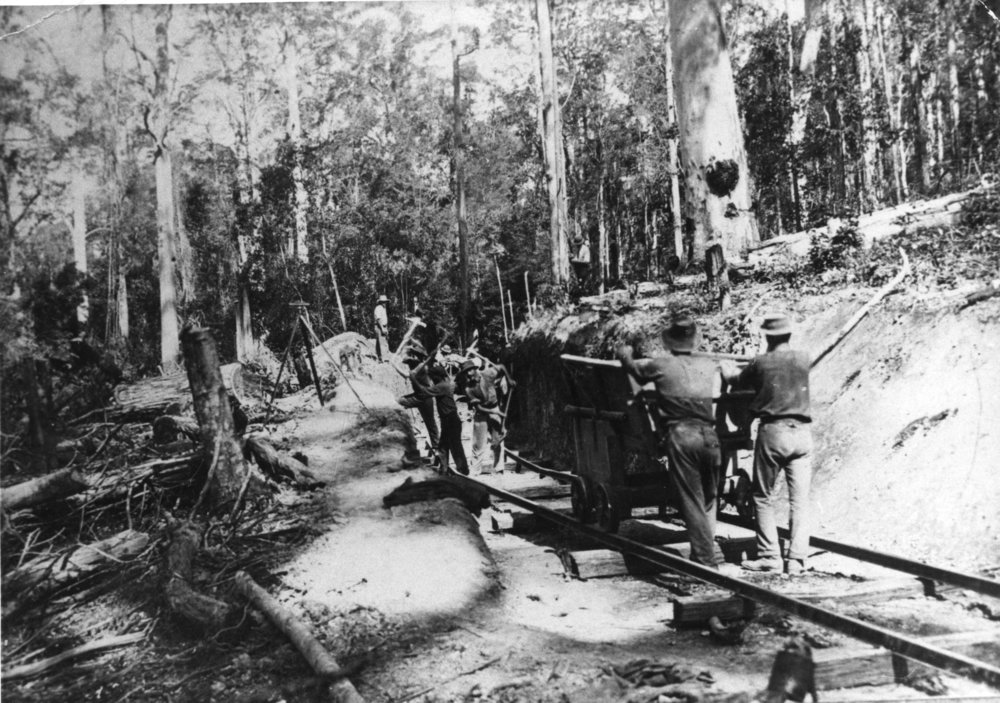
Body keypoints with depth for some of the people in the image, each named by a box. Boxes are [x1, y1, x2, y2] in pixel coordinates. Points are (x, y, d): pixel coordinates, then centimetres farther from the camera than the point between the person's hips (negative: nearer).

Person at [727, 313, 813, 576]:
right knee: (800, 499, 3)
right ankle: (796, 559, -1)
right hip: (802, 431, 3)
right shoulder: (803, 359, 7)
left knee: (763, 497, 8)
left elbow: (739, 381, 14)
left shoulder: (761, 363, -3)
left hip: (773, 431, -3)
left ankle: (769, 556, 4)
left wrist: (727, 374, 38)